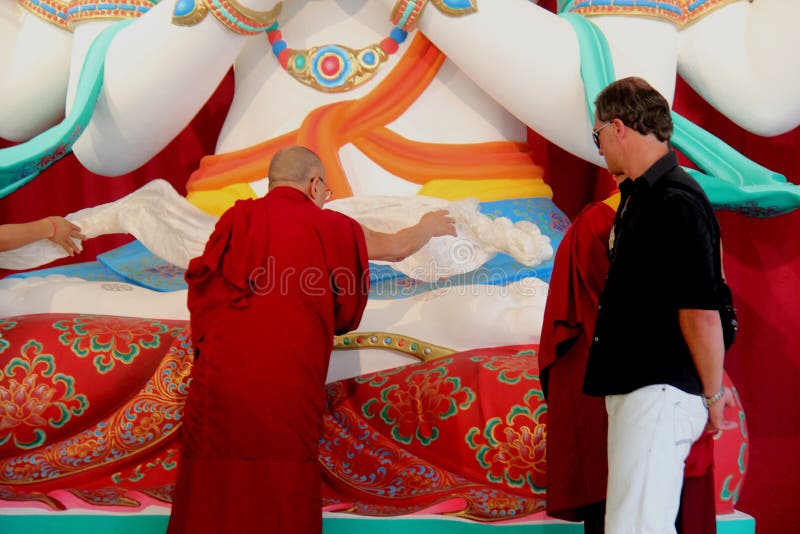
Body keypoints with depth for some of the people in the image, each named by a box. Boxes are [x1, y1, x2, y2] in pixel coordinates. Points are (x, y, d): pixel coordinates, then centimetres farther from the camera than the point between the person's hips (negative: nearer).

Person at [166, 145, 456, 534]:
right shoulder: (326, 226, 6)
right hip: (287, 385, -1)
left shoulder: (236, 219, 7)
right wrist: (429, 227, 42)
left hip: (221, 377, 1)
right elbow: (397, 248, 22)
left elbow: (202, 284, 16)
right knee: (282, 500, 8)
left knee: (213, 493, 8)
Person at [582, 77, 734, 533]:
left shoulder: (676, 201, -17)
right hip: (633, 388, 10)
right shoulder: (640, 196, 15)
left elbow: (701, 310, -20)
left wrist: (713, 393, -10)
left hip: (660, 392, -10)